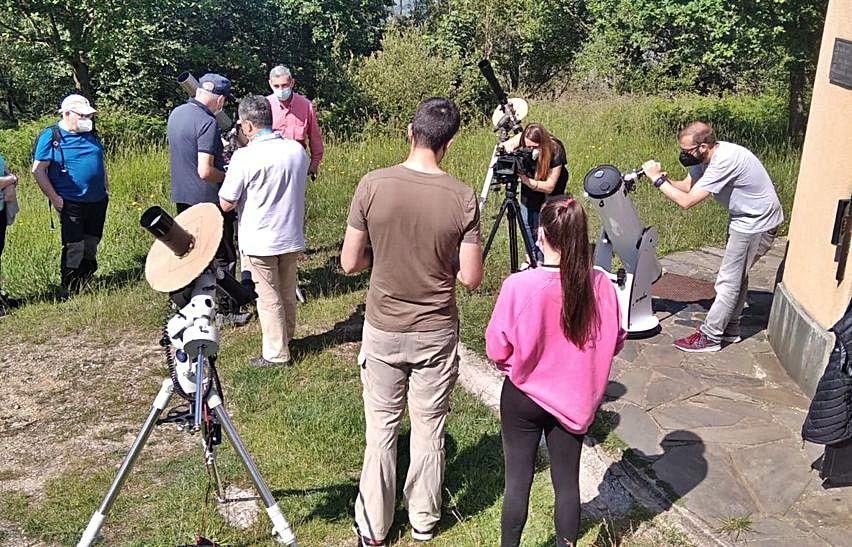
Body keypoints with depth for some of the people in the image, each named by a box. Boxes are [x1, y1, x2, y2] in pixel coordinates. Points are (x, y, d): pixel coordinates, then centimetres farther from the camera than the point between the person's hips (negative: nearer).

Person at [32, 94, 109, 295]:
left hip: (98, 201, 6)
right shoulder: (51, 136, -9)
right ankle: (69, 290, 5)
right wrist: (54, 197, -14)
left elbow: (101, 164, 23)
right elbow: (38, 171, -10)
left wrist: (106, 188, 15)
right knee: (74, 247, -5)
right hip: (71, 202, -6)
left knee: (91, 246, 14)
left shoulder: (91, 135, 11)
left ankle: (85, 284, 30)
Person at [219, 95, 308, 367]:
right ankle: (287, 338, 36)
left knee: (269, 297, 7)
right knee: (287, 293, 20)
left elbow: (226, 204, -14)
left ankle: (276, 353, 15)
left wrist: (228, 179, 3)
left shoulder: (245, 157, -20)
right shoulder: (297, 149, -2)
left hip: (259, 241, -5)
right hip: (292, 237, 6)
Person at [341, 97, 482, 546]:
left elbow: (350, 263, -8)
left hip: (383, 329, 0)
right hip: (436, 333, 0)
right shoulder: (462, 198, -13)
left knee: (381, 428, 14)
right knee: (429, 429, 16)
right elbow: (470, 277, -9)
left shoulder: (372, 185, -13)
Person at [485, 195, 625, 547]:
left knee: (518, 480, 14)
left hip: (523, 398, -2)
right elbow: (615, 342, -1)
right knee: (567, 481, 16)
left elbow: (497, 350, -15)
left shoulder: (518, 286, -25)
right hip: (573, 399, 2)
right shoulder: (600, 285, -15)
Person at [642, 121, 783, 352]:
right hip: (742, 217, 10)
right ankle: (729, 329, 32)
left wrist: (657, 179, -26)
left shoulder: (723, 161, -34)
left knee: (730, 279, -4)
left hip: (757, 223, -10)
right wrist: (666, 181, -18)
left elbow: (687, 201, -34)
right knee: (736, 276, 19)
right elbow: (687, 185, 1)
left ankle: (710, 336, 4)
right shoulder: (707, 156, -6)